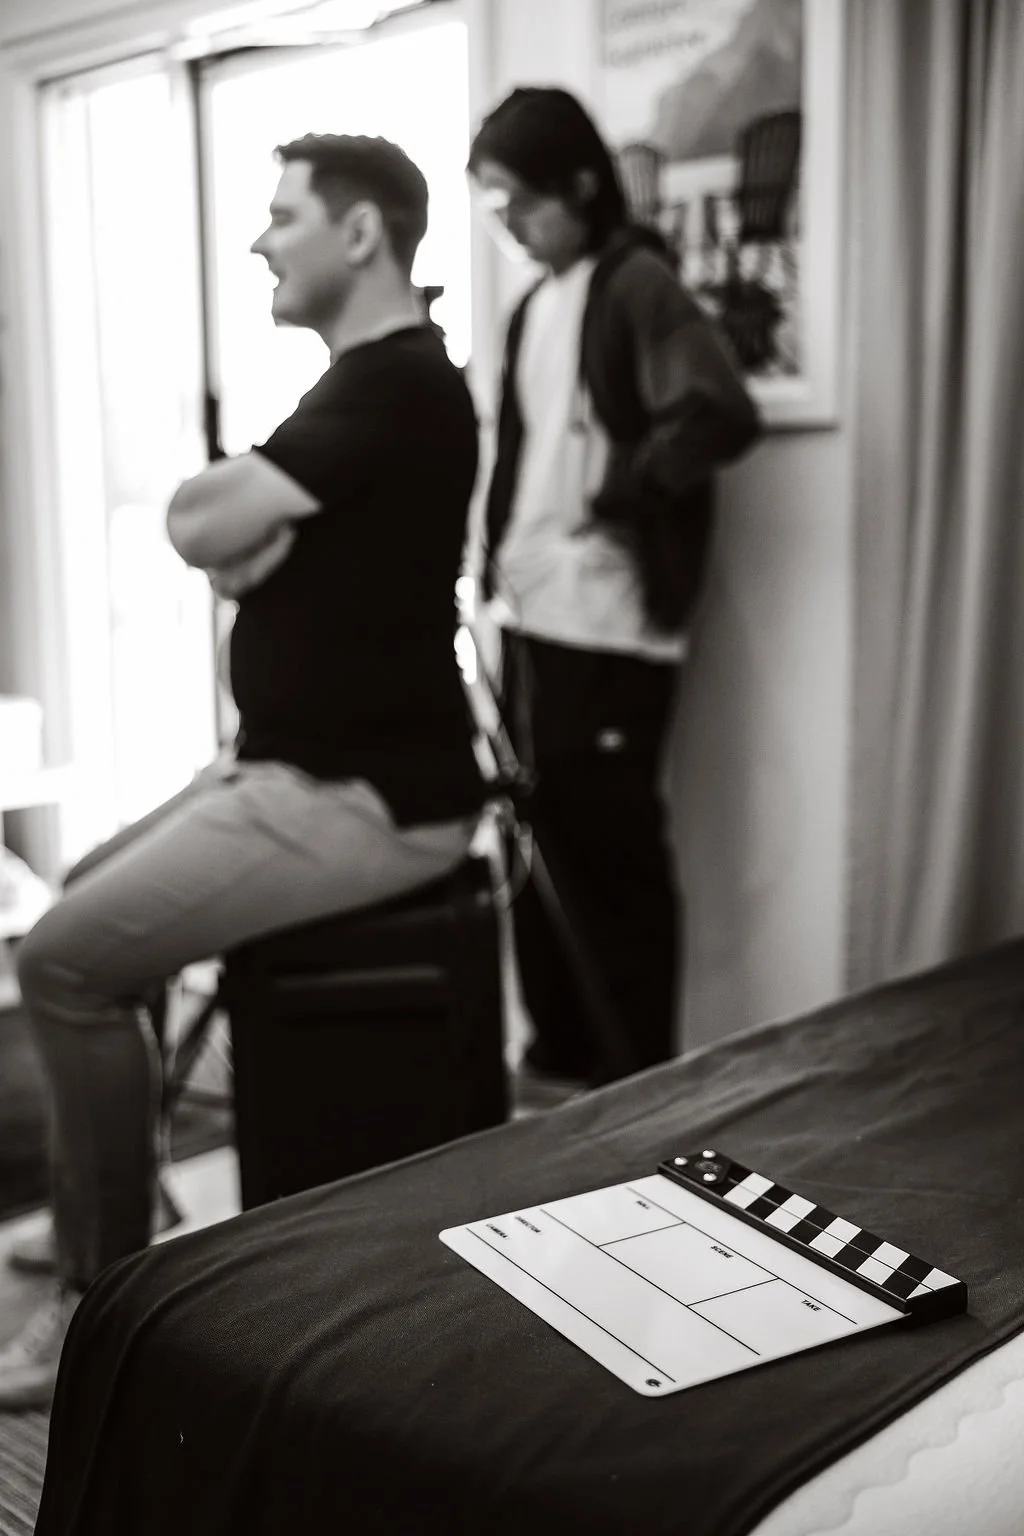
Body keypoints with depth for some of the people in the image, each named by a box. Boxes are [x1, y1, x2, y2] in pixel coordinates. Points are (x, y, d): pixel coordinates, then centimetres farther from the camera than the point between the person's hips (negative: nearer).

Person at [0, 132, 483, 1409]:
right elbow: (235, 558, 15)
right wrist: (246, 514, -6)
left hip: (364, 796, -11)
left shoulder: (396, 384, -17)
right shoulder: (364, 383, 17)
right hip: (299, 768, 11)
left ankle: (105, 1300, 1)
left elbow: (196, 525, -21)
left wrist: (225, 498, 1)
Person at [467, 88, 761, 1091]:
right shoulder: (533, 307, 16)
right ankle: (562, 1055, 28)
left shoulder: (637, 284, -8)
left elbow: (722, 416, -22)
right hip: (528, 617, 8)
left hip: (608, 624, -8)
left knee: (611, 848, -1)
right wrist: (497, 571, 10)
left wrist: (619, 494, -13)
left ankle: (642, 1080, 12)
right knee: (540, 837, 14)